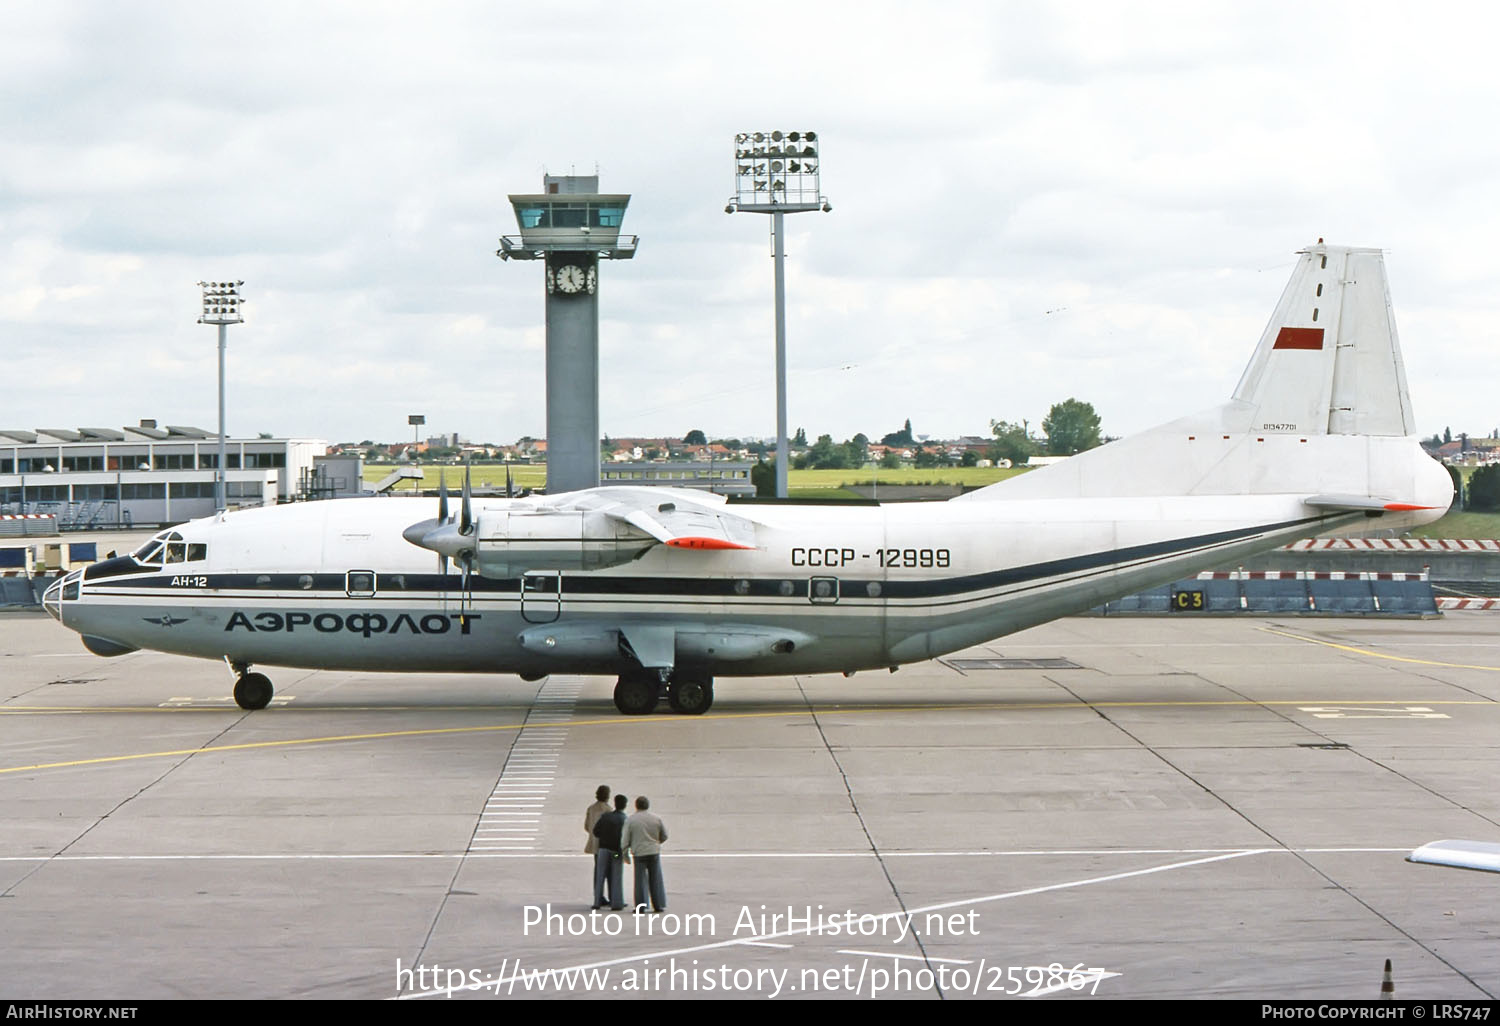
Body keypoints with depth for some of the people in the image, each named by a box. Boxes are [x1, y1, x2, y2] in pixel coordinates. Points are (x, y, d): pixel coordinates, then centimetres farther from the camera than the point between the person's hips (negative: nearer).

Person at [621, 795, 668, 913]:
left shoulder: (631, 820, -4)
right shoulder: (657, 818, 2)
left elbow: (625, 840, -2)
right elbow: (664, 836, 11)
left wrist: (625, 854, 9)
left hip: (639, 853, -1)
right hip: (654, 852, 1)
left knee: (640, 880, 4)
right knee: (656, 880, 7)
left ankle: (640, 907, 3)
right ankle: (659, 905, 7)